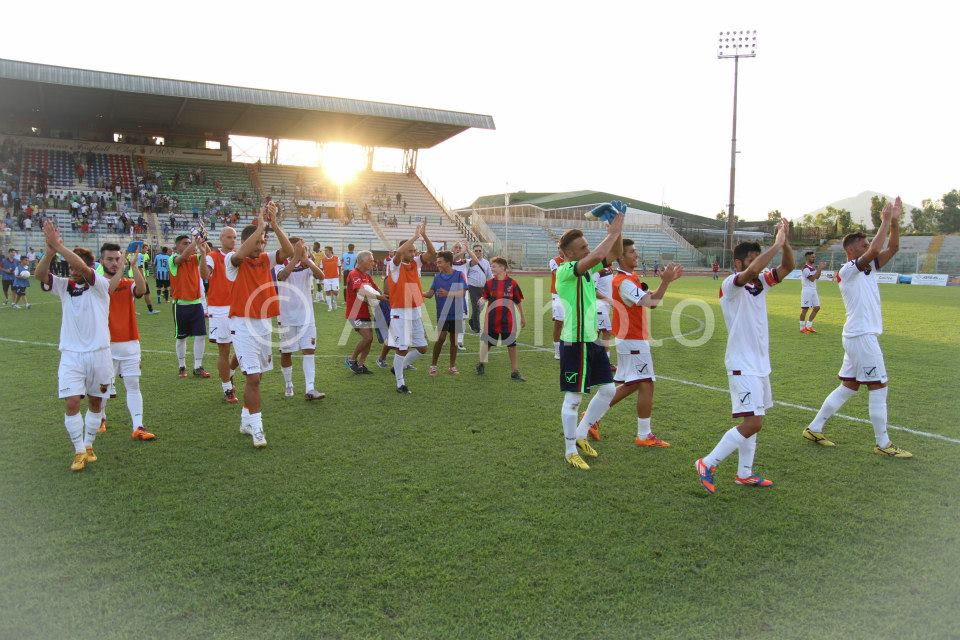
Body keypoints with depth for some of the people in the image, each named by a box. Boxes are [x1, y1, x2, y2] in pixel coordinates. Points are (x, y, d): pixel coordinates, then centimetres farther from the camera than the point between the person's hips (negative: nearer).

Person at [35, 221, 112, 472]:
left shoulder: (100, 285, -4)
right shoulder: (64, 285, 6)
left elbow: (83, 267, -23)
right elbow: (40, 274, -11)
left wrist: (58, 245, -23)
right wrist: (50, 249, -26)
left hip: (99, 354, -1)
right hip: (70, 355, 2)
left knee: (95, 403, 10)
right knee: (71, 403, -8)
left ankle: (88, 445, 27)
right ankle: (80, 451, 4)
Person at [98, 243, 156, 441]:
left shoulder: (128, 283, 6)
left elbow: (142, 289, -17)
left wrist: (134, 265, -25)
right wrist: (121, 270, -31)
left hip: (130, 343, 2)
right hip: (107, 344, -1)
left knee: (133, 385, -3)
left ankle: (137, 427, -6)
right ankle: (100, 418, 34)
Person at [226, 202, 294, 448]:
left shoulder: (266, 259, 6)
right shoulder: (234, 261, -6)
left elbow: (289, 251, -11)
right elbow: (242, 253, -30)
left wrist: (274, 224, -19)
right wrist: (261, 225, -27)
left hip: (264, 324, 6)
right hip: (243, 325, -5)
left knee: (255, 377, 14)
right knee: (253, 377, -10)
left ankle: (246, 421, 29)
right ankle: (256, 427, -2)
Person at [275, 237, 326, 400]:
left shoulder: (307, 264, 2)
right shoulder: (281, 265, -3)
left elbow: (320, 275, -20)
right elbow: (282, 276, -28)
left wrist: (305, 259, -34)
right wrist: (296, 258, -35)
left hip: (306, 316, 1)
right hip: (286, 317, -1)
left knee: (309, 350, -8)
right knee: (286, 352, 9)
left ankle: (310, 389, -12)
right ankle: (288, 385, 28)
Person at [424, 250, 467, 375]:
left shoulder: (459, 275, -7)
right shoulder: (437, 277, 3)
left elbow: (462, 293, -15)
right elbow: (430, 293, 0)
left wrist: (448, 293, -27)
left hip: (456, 314, -1)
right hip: (442, 314, 1)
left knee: (454, 339, 8)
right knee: (441, 338, -7)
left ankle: (452, 366, 20)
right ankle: (433, 365, 6)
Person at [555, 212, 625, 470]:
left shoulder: (587, 267, 8)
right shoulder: (565, 271, -17)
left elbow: (614, 253, 14)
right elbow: (596, 256, -34)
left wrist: (617, 230, -3)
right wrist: (612, 233, -21)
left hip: (592, 340, 9)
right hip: (574, 343, -9)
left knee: (608, 390, 13)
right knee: (573, 398, 1)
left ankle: (581, 434, 29)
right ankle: (570, 451, 15)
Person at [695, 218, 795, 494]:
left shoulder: (759, 283, 9)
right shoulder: (730, 284, -15)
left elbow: (787, 267, 4)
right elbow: (752, 270, -34)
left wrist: (785, 242, -13)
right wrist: (776, 244, -25)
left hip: (760, 364, 9)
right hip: (742, 366, -9)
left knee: (752, 422, 13)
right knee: (753, 423, -13)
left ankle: (744, 473, 24)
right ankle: (707, 464, -3)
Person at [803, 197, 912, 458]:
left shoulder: (868, 268, 14)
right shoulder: (848, 270, -12)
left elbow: (892, 248, 12)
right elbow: (875, 250, -26)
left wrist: (895, 221, 0)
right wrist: (885, 221, -16)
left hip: (862, 336, 10)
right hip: (861, 337, -10)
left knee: (848, 386, 12)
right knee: (878, 387, -3)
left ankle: (814, 429, 16)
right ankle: (883, 444, 7)